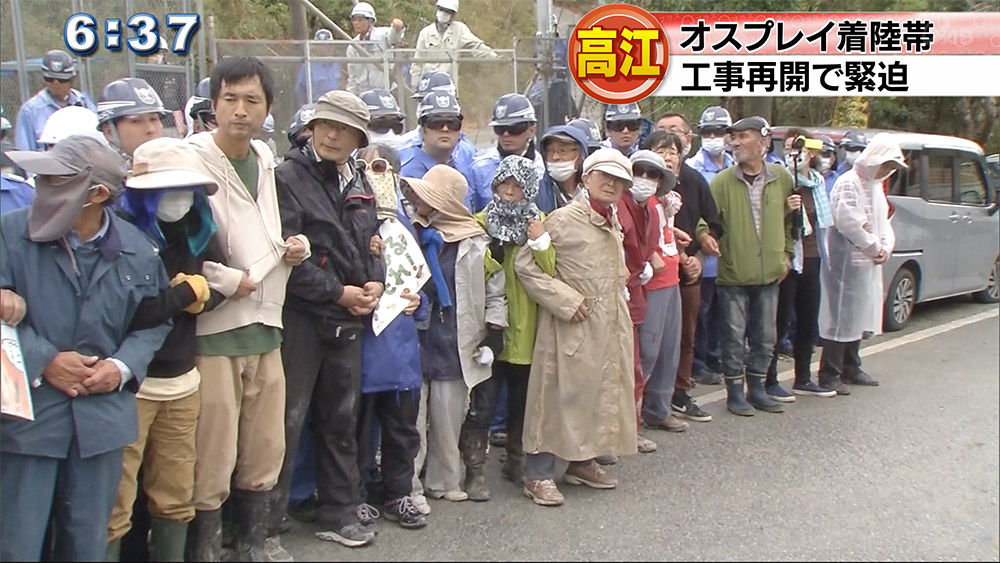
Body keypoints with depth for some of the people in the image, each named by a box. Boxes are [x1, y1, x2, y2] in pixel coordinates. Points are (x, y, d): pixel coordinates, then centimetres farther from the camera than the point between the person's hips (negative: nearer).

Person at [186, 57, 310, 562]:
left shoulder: (264, 160, 13)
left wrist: (291, 246, 8)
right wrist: (227, 281, -16)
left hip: (264, 325, 7)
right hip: (213, 329, -7)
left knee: (265, 449, 16)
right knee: (212, 458, 0)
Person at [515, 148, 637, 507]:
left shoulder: (613, 224, 14)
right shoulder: (563, 219, -12)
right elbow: (524, 264, -16)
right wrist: (564, 299, -19)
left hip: (608, 326, 8)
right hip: (571, 326, -8)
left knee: (601, 392, 14)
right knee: (558, 394, -4)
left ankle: (583, 462, 31)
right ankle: (538, 474, 6)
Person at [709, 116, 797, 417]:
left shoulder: (782, 177, 3)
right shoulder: (722, 181, -7)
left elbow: (789, 221, 16)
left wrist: (787, 254, 13)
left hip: (769, 273, 4)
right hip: (733, 273, -3)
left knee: (765, 337, 13)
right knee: (734, 336, 3)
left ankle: (756, 388, 27)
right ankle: (735, 392, 17)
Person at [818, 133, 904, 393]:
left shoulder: (875, 185, 16)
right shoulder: (848, 183, -15)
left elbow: (883, 220, 20)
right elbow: (849, 223, -22)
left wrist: (886, 247, 1)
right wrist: (875, 248, -11)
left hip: (869, 262, 10)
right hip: (847, 261, -10)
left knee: (859, 316, 16)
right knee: (840, 317, -6)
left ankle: (850, 368, 27)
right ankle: (829, 374, 1)